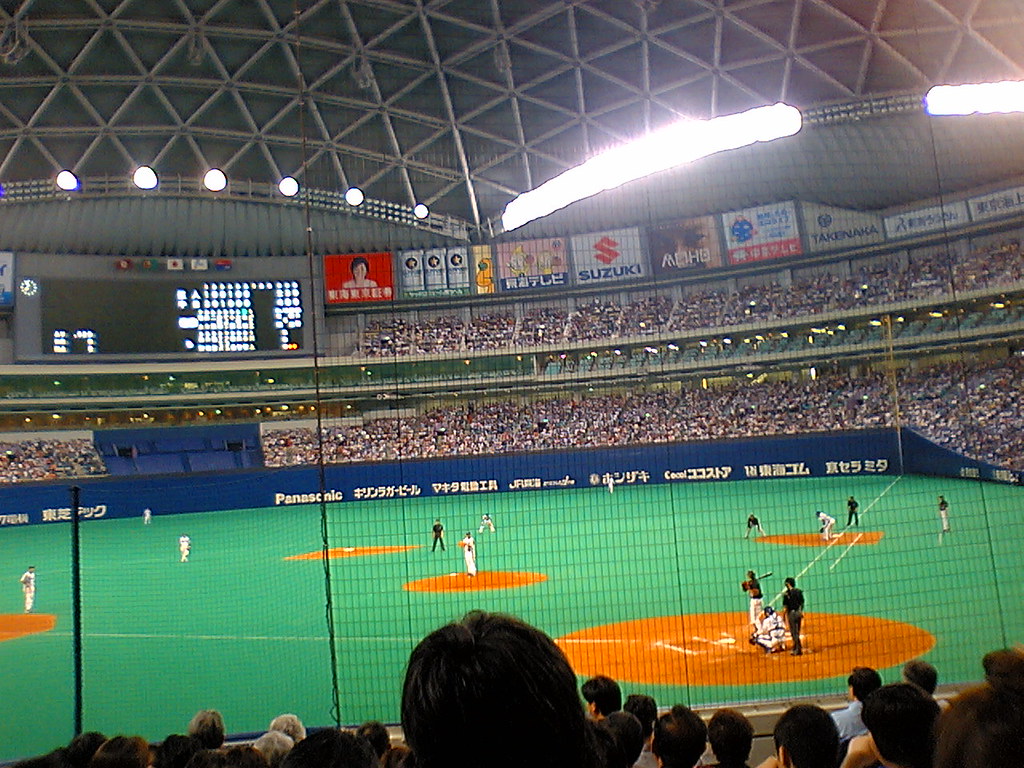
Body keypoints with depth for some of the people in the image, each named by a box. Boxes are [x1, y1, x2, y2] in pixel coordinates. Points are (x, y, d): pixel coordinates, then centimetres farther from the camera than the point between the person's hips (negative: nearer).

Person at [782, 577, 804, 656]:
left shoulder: (787, 594, -13)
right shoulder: (799, 592, 5)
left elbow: (785, 607, -12)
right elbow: (802, 603, 12)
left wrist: (784, 616, -3)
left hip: (792, 613, -6)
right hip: (799, 613, 6)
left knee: (794, 632, 0)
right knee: (797, 632, 16)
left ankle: (799, 650, -3)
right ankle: (795, 649, 24)